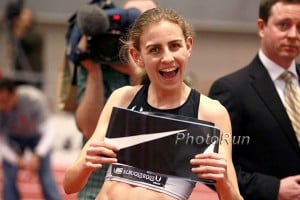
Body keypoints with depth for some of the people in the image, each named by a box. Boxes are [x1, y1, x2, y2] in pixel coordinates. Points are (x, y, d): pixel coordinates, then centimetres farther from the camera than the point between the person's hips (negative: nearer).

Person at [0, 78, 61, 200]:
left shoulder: (33, 98, -37)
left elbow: (49, 131, -36)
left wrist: (37, 156, -50)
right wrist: (16, 159, -35)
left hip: (38, 136, -2)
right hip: (13, 138, 2)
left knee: (46, 176, -12)